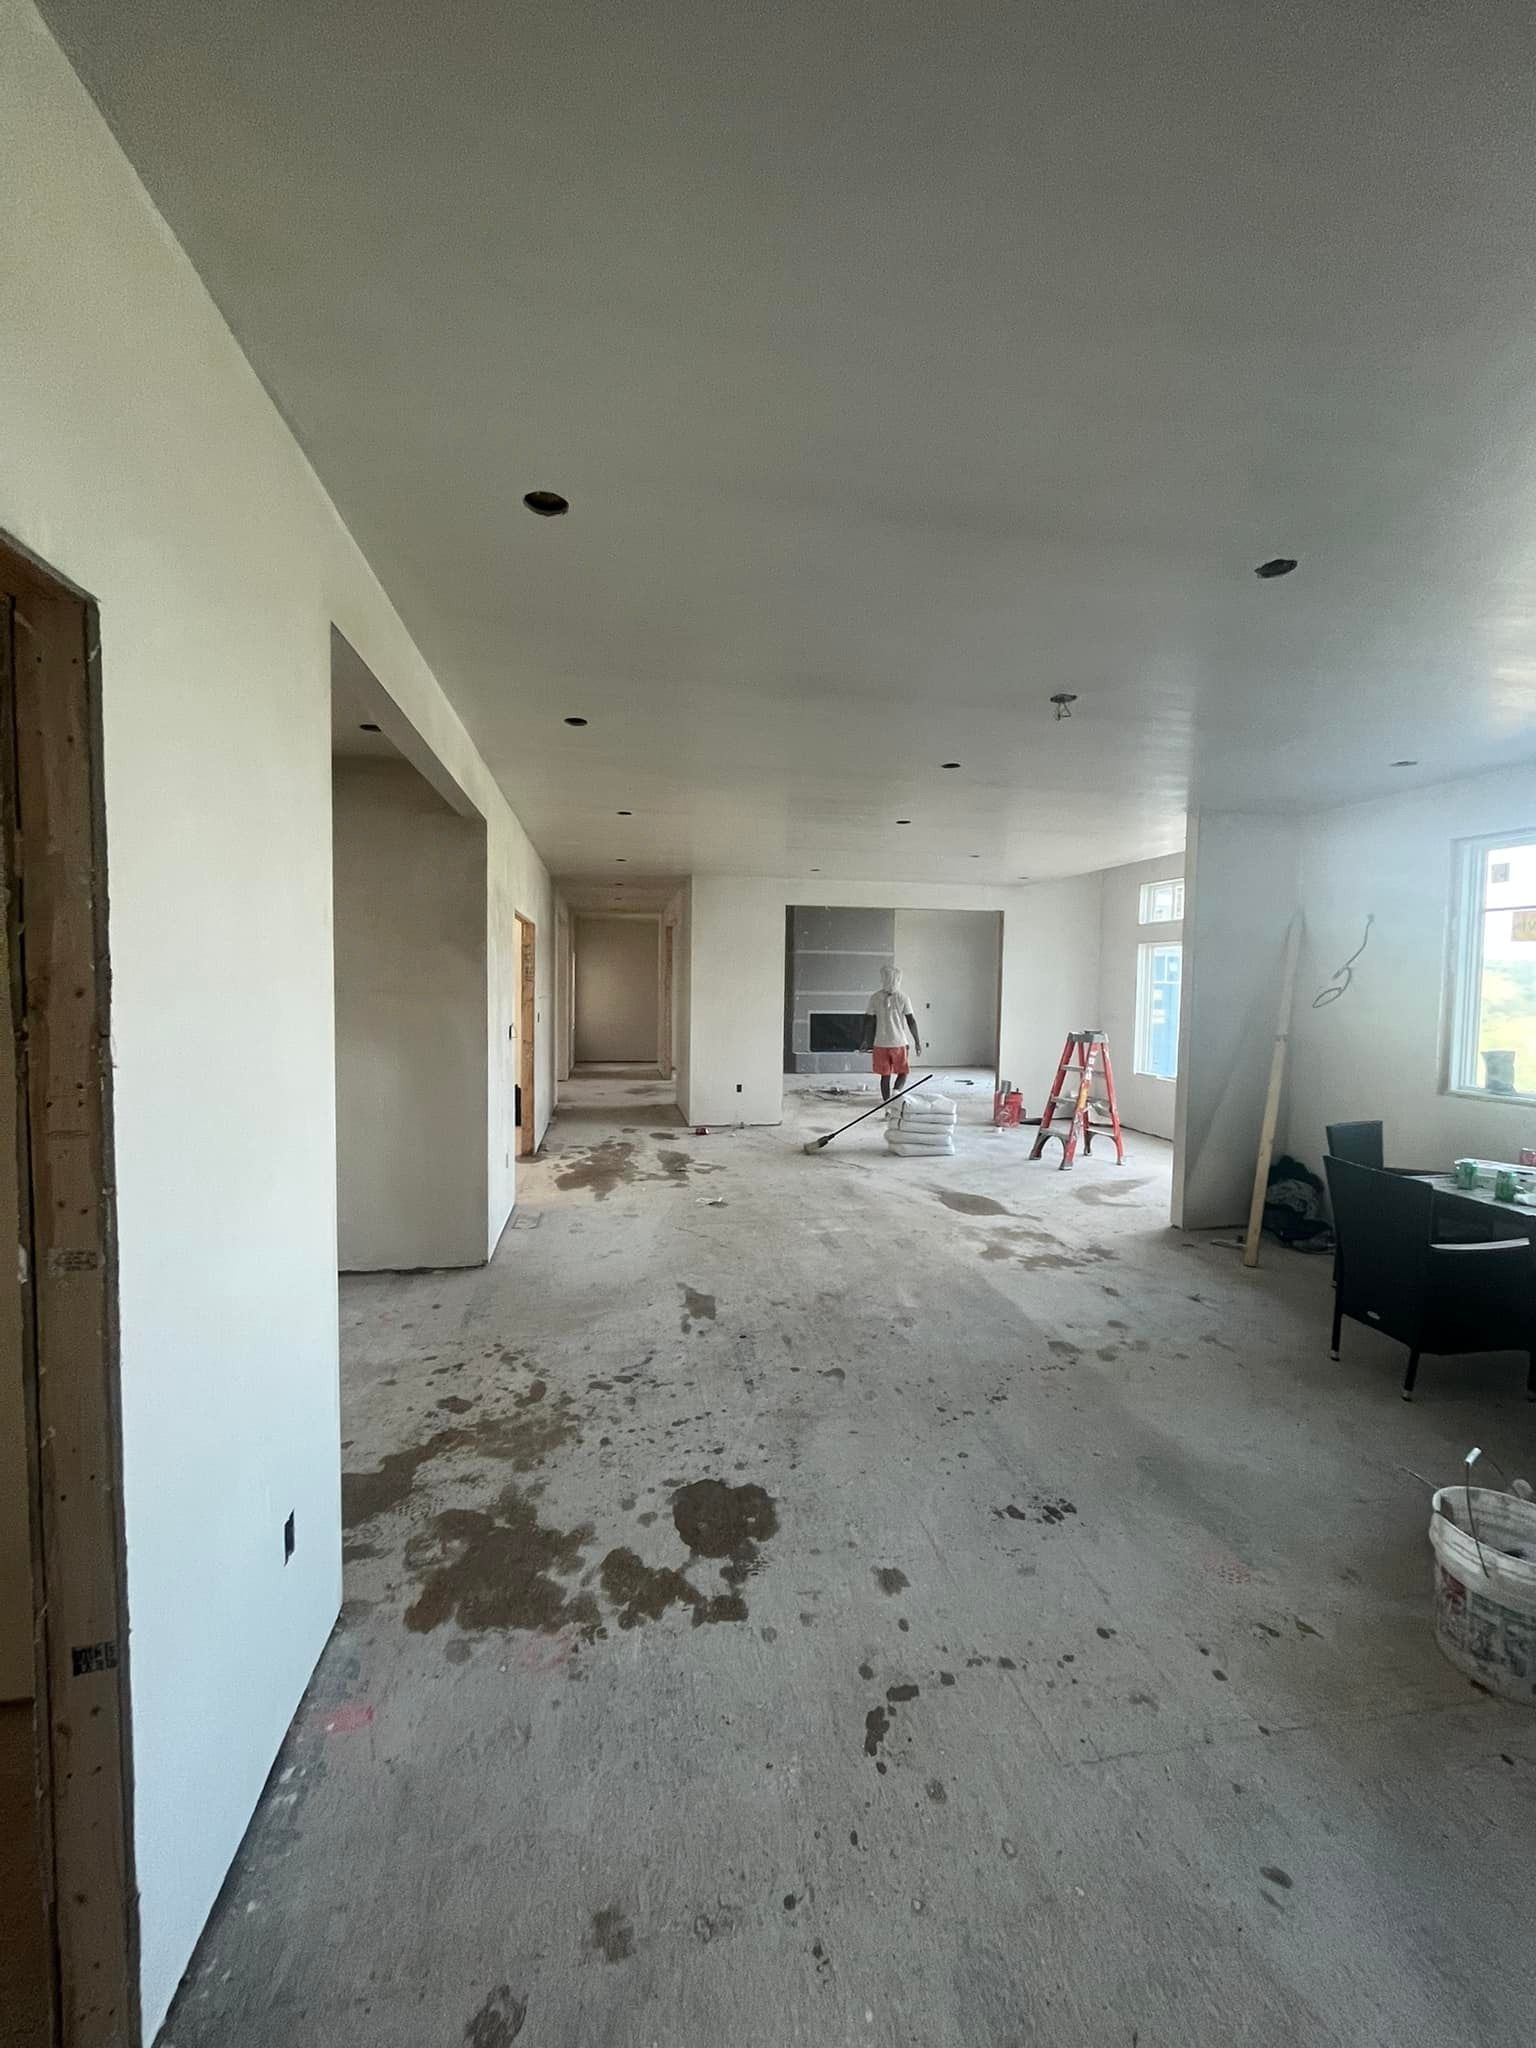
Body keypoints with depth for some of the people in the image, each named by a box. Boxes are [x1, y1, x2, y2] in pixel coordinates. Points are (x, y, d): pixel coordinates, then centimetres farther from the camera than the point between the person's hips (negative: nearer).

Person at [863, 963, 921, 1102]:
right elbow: (911, 1021, -4)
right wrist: (917, 1041, 3)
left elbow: (869, 1021, 0)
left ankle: (886, 1101, 10)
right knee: (903, 1072, 13)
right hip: (899, 1043, -1)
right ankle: (897, 1091, -12)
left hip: (880, 1043, 2)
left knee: (885, 1075, 10)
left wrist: (867, 1041, 9)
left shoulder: (875, 998, -1)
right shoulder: (902, 997, -5)